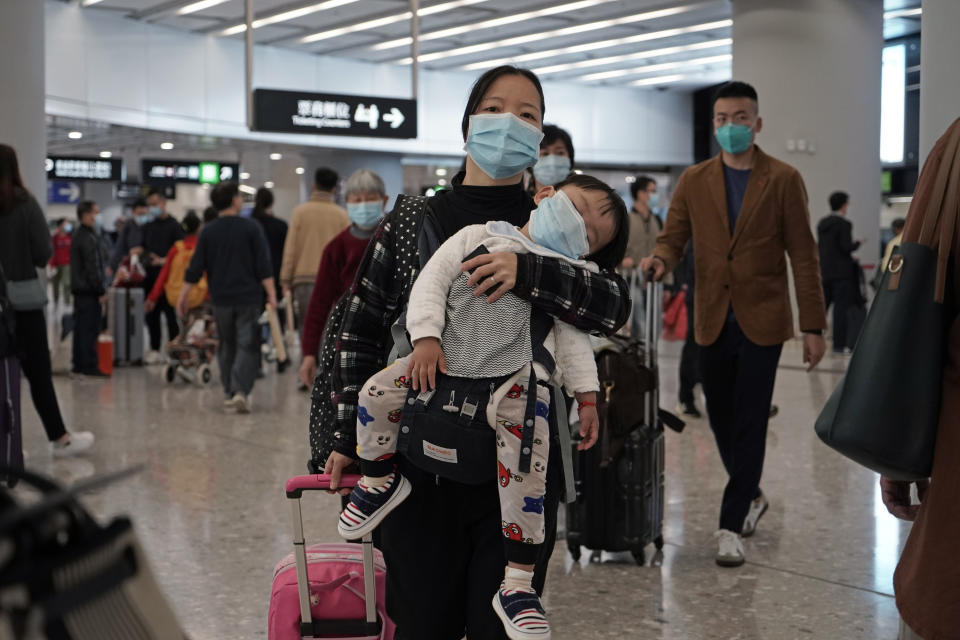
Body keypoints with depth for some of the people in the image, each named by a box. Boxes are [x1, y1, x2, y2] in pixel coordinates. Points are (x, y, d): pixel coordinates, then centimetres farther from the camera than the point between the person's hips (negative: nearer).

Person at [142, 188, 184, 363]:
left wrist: (163, 261, -19)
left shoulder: (174, 225, -3)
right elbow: (143, 248, 20)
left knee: (170, 314, -4)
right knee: (151, 315, 8)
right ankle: (155, 350, 15)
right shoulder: (148, 226, 16)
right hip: (150, 275, 6)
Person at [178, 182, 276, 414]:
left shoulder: (208, 232, 2)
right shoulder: (251, 228, -4)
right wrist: (271, 294, -7)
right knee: (247, 346, -2)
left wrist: (183, 295, 10)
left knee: (226, 346, 14)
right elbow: (263, 266, -8)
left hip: (221, 299, 3)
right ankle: (241, 391, -17)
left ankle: (229, 393, 16)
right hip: (249, 297, -3)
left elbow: (195, 268, 2)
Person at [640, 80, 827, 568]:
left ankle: (731, 525, 1)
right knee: (721, 419, 12)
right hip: (713, 321, 3)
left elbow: (802, 254, -2)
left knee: (749, 424, -4)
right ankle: (751, 496, 35)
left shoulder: (783, 180, -1)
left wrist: (813, 326, -6)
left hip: (761, 321, -3)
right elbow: (673, 237, 5)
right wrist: (660, 259, -20)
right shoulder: (694, 181, 7)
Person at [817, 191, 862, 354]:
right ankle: (839, 344, -2)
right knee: (841, 307, -2)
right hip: (841, 272, -7)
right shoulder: (844, 224, -11)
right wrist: (857, 243, 5)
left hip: (825, 271, 7)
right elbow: (847, 247, -17)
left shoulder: (822, 223, 11)